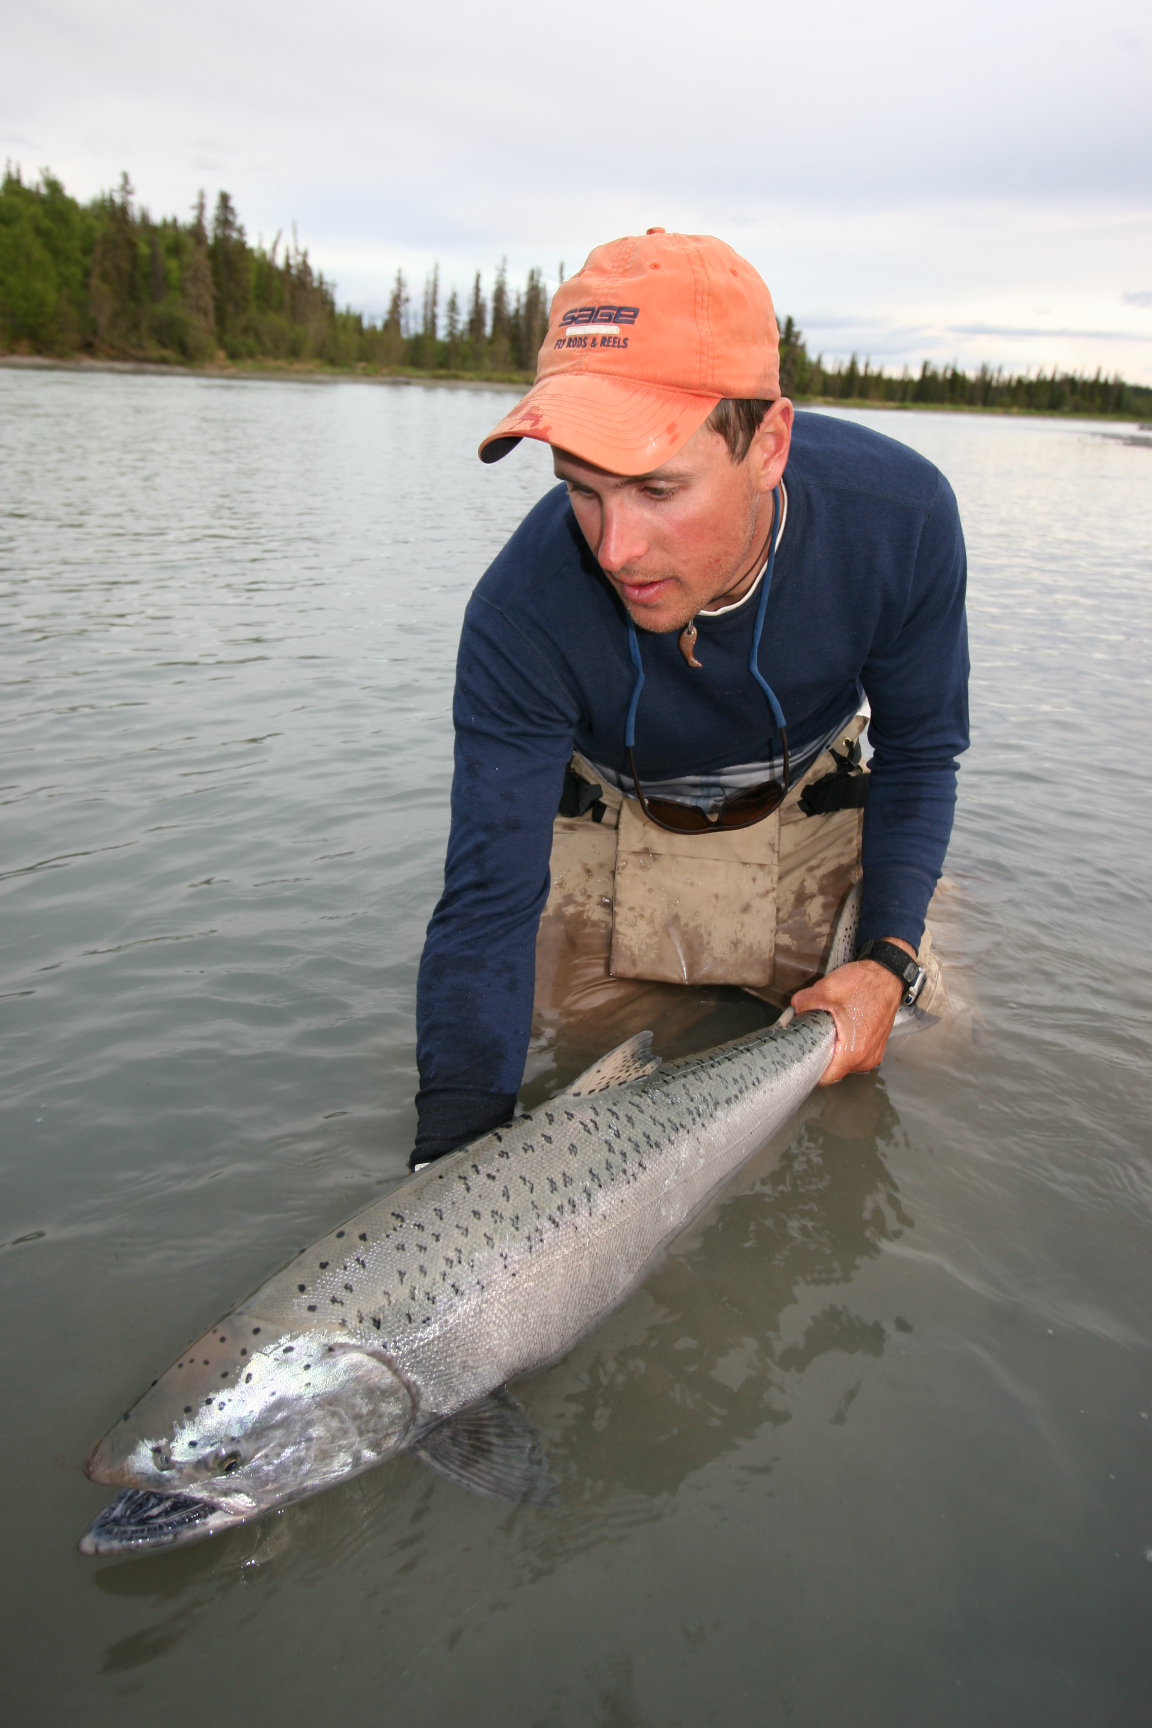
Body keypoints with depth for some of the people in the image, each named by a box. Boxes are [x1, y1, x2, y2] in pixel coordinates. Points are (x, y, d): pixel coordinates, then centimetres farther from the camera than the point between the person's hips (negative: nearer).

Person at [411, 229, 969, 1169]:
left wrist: (888, 959, -22)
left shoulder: (899, 514, -31)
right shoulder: (520, 617, -35)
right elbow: (487, 903, -33)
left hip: (809, 818, 1)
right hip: (611, 834, 0)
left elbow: (919, 748, -12)